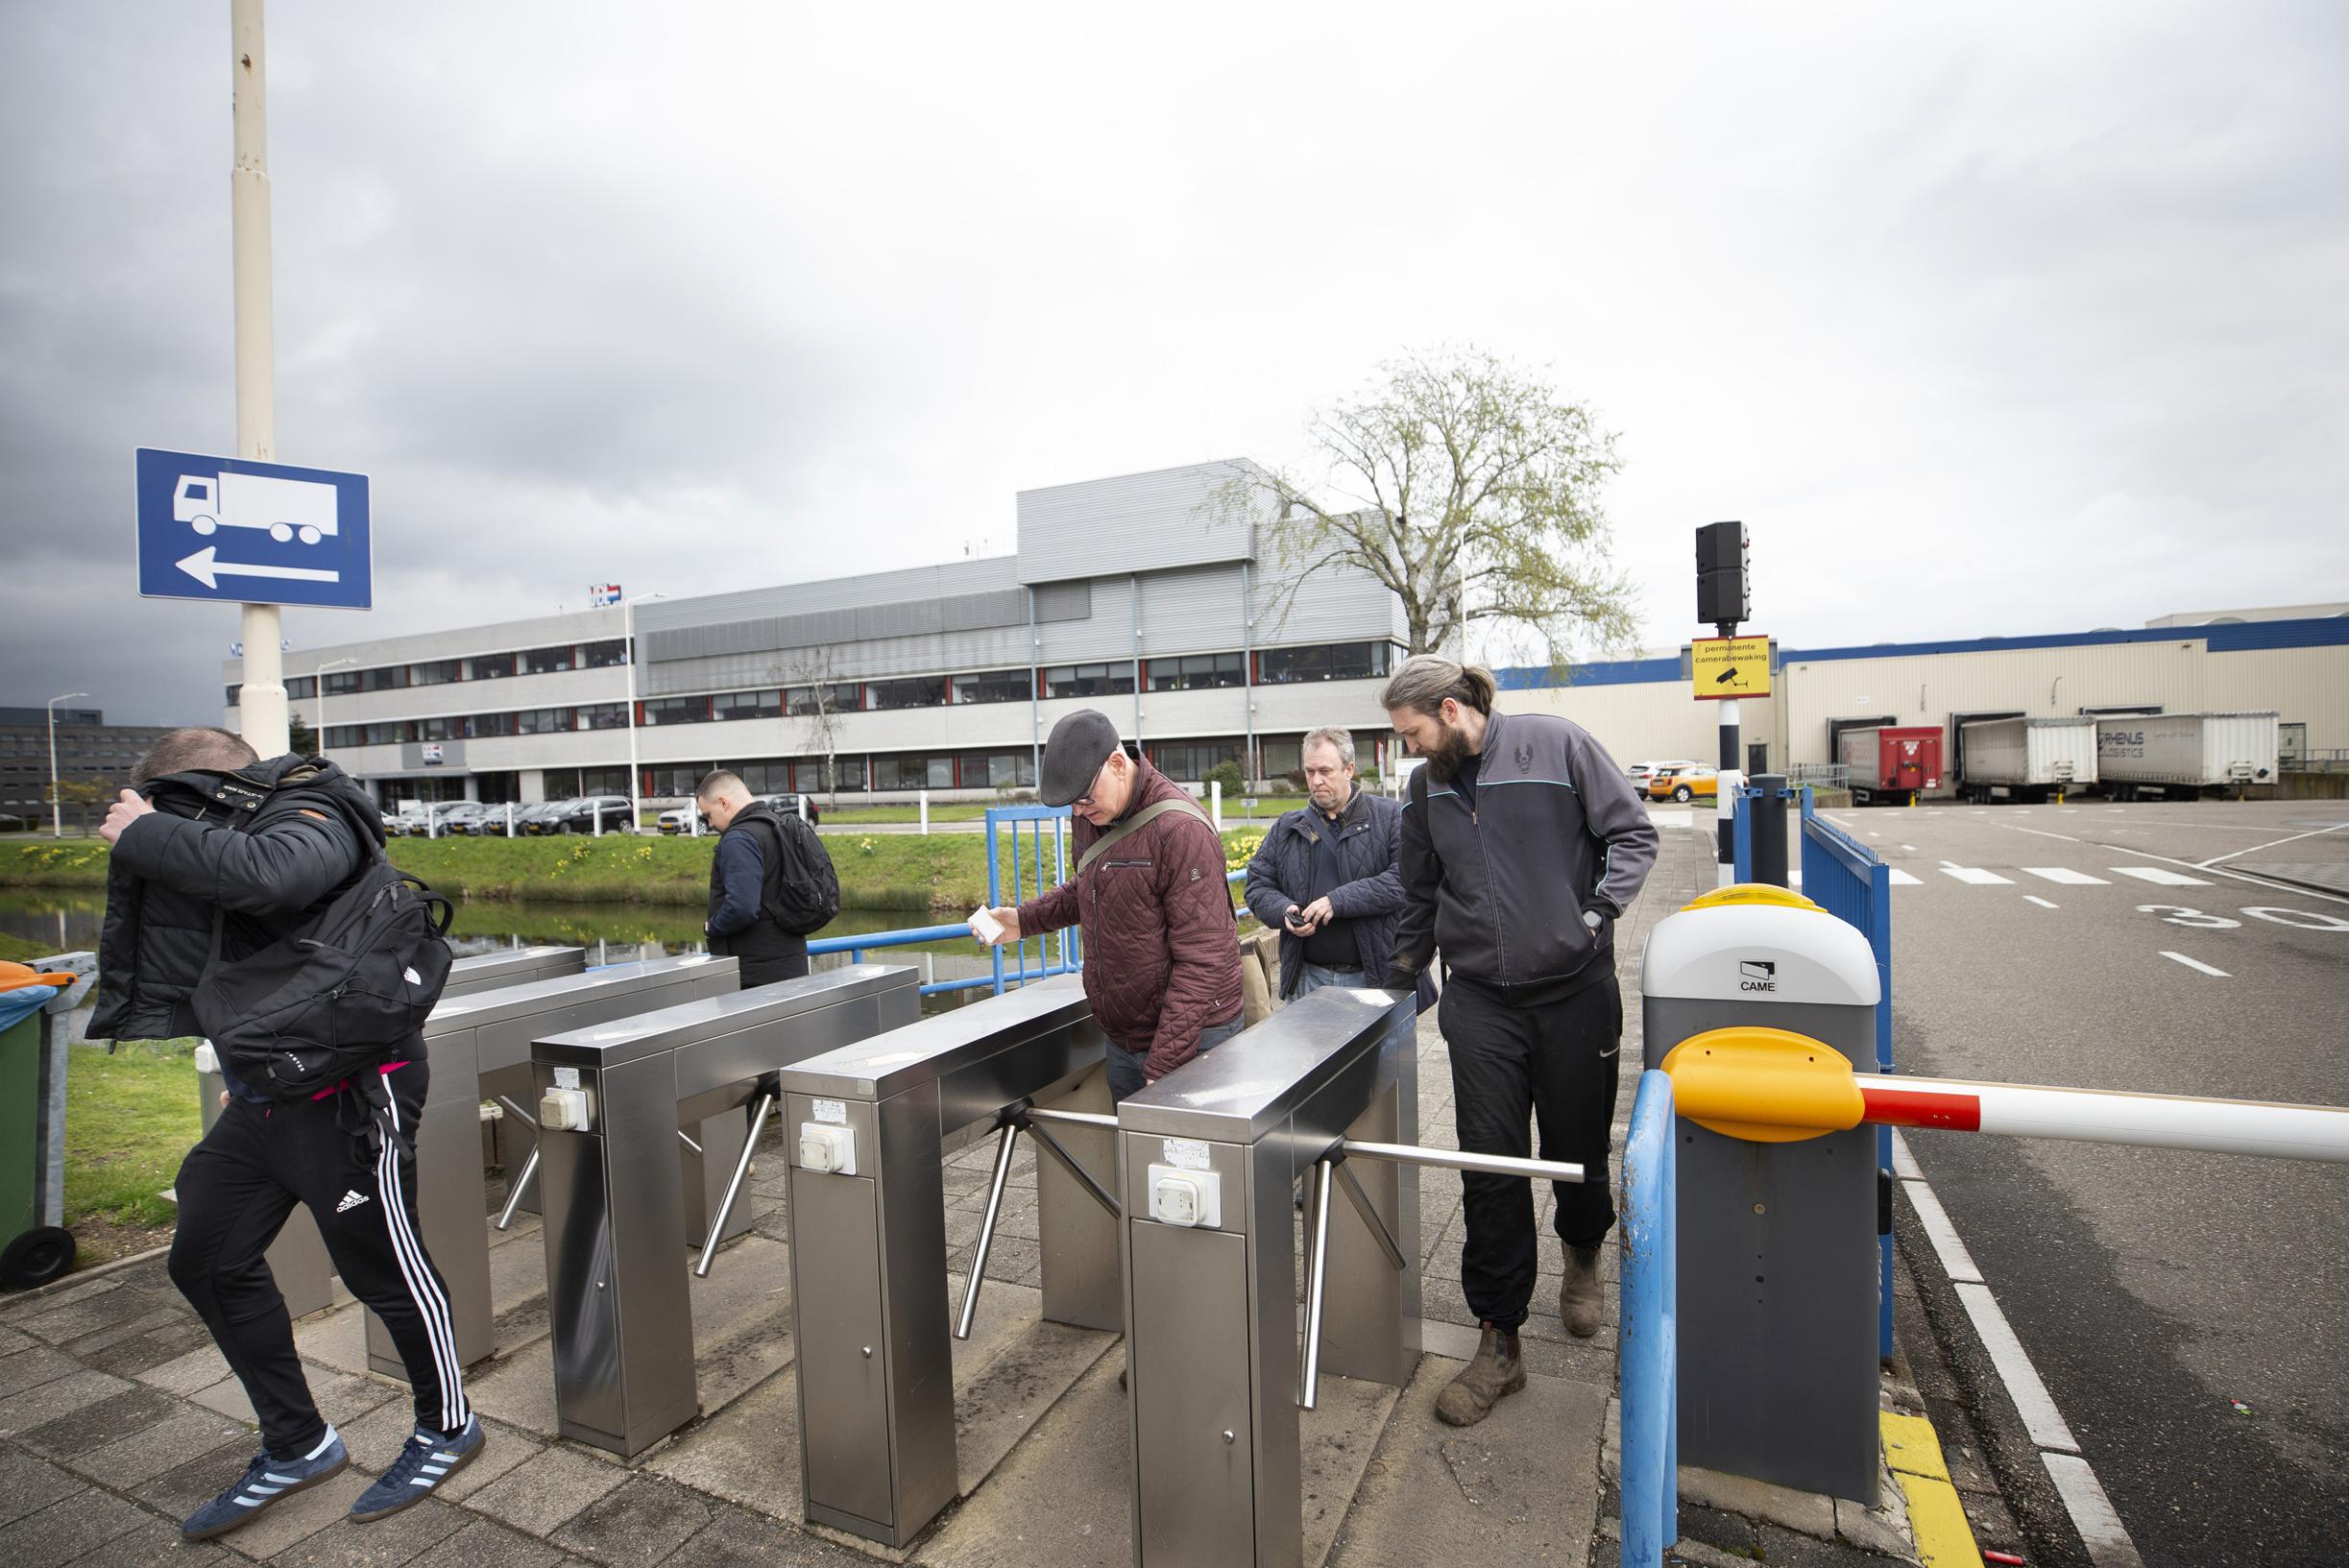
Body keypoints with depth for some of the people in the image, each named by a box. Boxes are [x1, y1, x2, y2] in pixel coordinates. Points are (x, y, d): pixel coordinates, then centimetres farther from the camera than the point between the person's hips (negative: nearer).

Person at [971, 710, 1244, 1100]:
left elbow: (1201, 961, -23)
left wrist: (1164, 1065, -23)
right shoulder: (1092, 816, 3)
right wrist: (1025, 919, 5)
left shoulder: (1181, 830, -23)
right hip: (1121, 1035, 7)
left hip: (1189, 1036, -7)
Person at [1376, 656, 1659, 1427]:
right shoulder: (1427, 787, 6)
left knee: (1578, 1151, 14)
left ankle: (1582, 1257, 46)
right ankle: (1499, 1343, 15)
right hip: (1479, 998, 3)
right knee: (1490, 1169, 1)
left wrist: (1596, 914, -15)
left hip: (1574, 988, -2)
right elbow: (1420, 896, 16)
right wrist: (1397, 983, 17)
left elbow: (1632, 832, -3)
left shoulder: (1556, 745, -8)